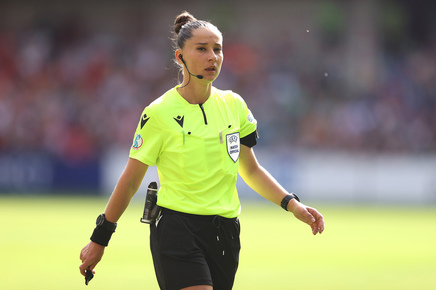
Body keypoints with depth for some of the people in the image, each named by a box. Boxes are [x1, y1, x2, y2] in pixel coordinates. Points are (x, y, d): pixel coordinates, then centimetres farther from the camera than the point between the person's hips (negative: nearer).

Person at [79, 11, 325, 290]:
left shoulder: (234, 105, 6)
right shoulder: (159, 113, -7)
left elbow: (251, 170, 16)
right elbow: (130, 181, 0)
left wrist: (292, 204, 3)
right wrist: (99, 239, 3)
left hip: (225, 234, 5)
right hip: (177, 232, -5)